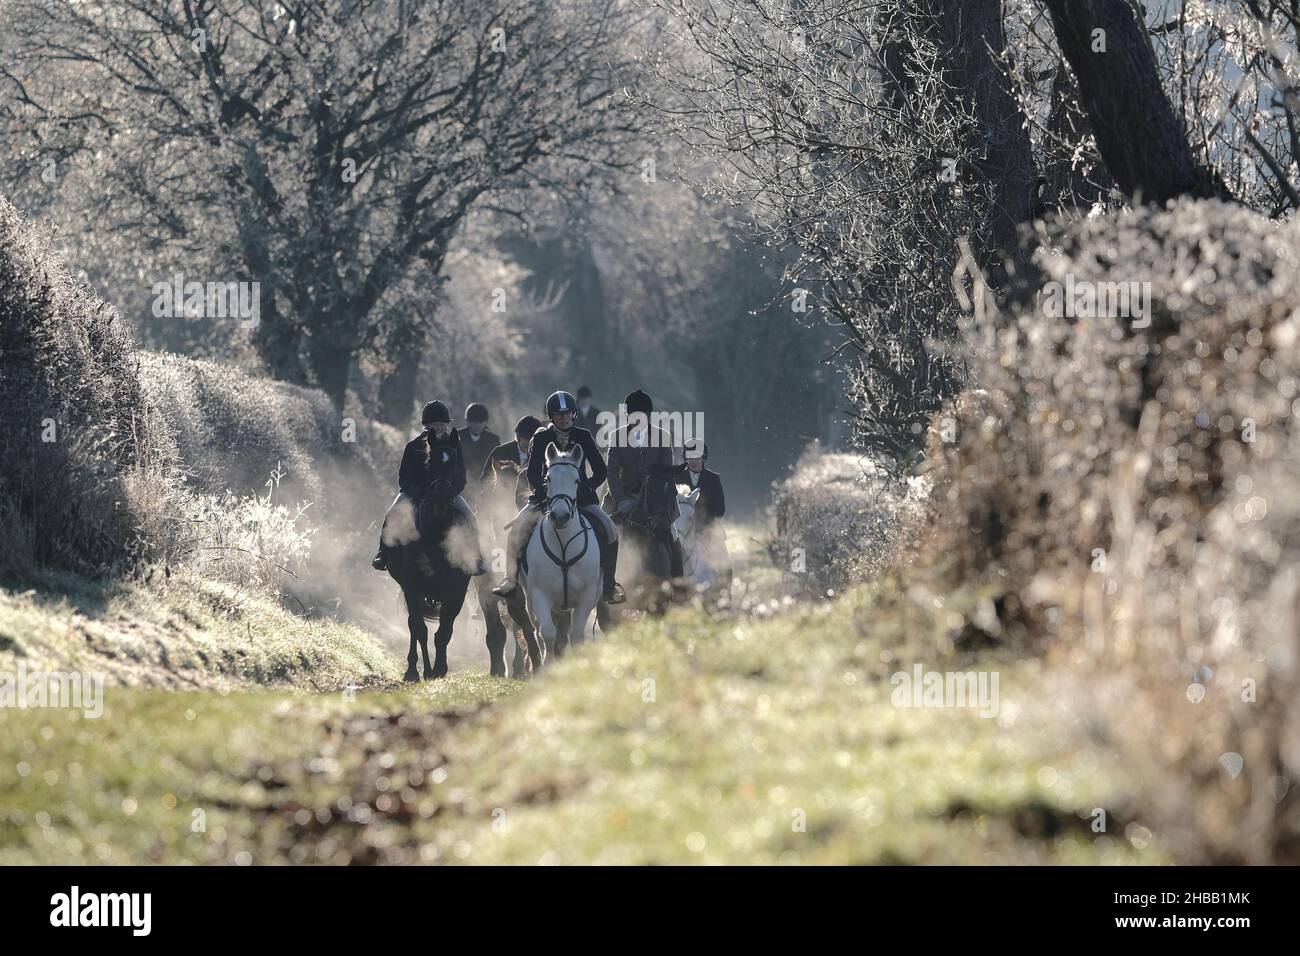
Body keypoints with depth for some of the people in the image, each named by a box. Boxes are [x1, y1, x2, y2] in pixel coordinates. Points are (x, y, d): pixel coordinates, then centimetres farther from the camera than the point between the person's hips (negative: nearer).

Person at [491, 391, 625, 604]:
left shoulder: (584, 437, 5)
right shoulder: (541, 438, 4)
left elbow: (600, 471, 4)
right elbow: (532, 473, -1)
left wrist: (585, 488, -13)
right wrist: (542, 489, -20)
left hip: (581, 497, 0)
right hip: (546, 496, 0)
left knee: (609, 531, -20)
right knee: (519, 528, -24)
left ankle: (609, 585, -8)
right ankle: (511, 580, -11)